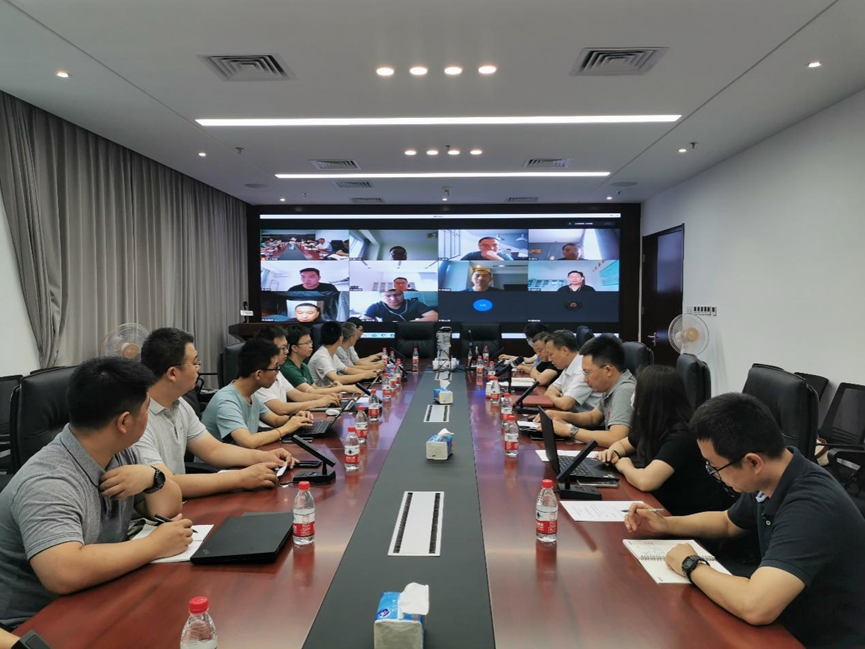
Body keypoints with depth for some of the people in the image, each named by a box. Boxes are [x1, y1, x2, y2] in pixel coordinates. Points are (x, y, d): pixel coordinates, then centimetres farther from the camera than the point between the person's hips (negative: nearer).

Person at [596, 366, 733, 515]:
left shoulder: (680, 436, -26)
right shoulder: (654, 427, -1)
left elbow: (645, 481, -38)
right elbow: (622, 443, 18)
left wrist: (624, 466, -17)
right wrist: (613, 453, -5)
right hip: (669, 506, 7)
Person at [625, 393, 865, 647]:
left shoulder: (811, 506, -33)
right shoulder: (765, 480, -5)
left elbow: (754, 606, -43)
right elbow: (727, 522, 16)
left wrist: (691, 566, -25)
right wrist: (665, 524, 1)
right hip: (788, 625, 7)